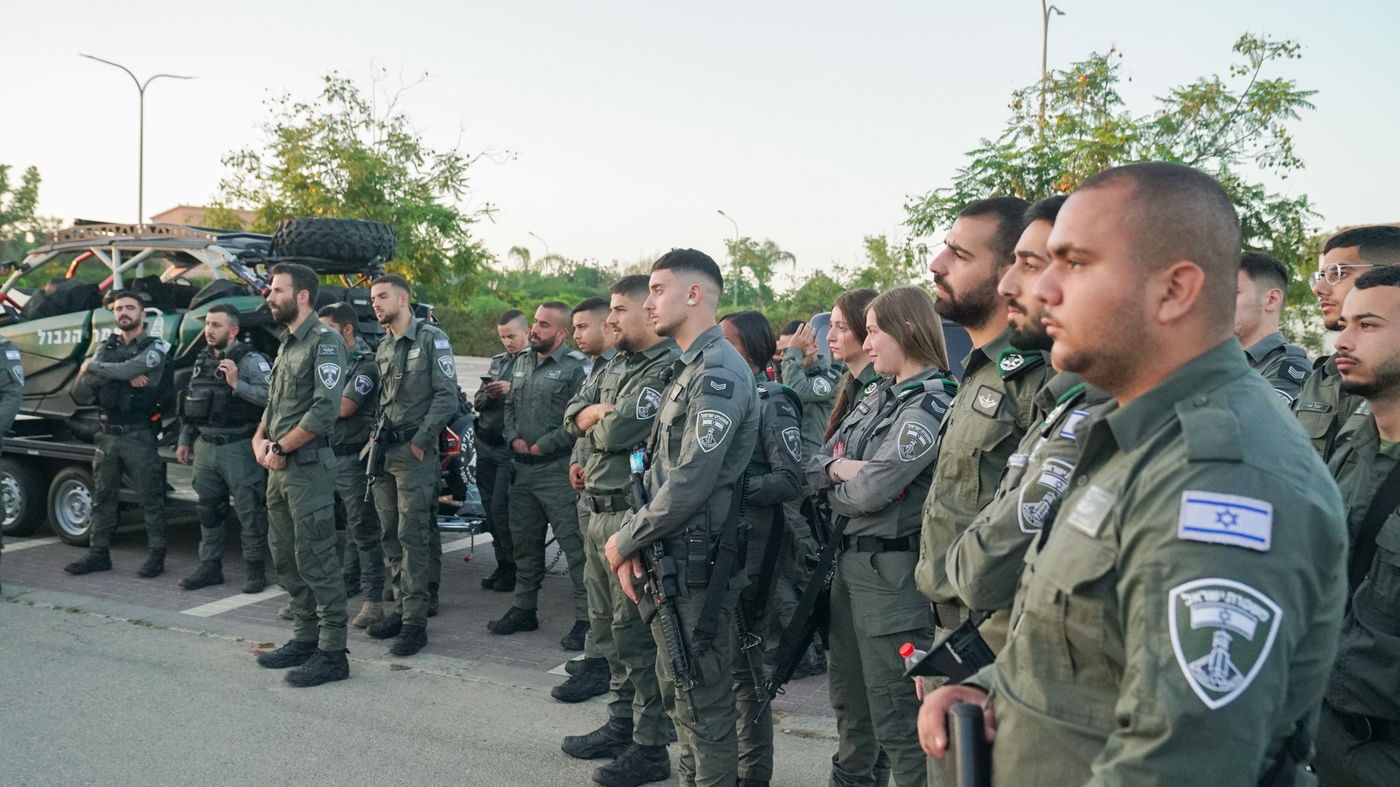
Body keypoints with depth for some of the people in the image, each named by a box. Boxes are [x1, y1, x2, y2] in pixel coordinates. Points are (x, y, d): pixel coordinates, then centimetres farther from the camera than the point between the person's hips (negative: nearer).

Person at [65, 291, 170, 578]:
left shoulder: (156, 348, -2)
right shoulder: (105, 349, 13)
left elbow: (131, 369, -22)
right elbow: (80, 391, 2)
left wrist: (92, 367, -5)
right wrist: (122, 374, -13)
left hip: (140, 436, -5)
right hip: (108, 434, 6)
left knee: (151, 498, -1)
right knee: (103, 497, 11)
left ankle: (156, 555, 6)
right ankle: (99, 553, 20)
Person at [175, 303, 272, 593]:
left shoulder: (251, 360, -9)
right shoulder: (202, 360, 15)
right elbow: (191, 404, 22)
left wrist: (237, 385, -25)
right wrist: (184, 440, 21)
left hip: (239, 448, -7)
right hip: (205, 447, 8)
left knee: (249, 511, -3)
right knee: (209, 510, 15)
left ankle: (254, 568, 7)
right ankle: (210, 566, 26)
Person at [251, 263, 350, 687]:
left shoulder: (324, 342, -11)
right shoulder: (287, 344, 18)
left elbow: (325, 409, -20)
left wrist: (280, 447, -14)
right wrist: (260, 438, 5)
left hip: (307, 466, -10)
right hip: (279, 467, 10)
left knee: (316, 560, -7)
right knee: (286, 557, 15)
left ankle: (332, 653, -1)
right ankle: (304, 639, 26)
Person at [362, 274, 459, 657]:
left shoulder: (431, 338, -6)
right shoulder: (383, 347, 17)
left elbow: (446, 396, -12)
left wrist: (420, 440, -14)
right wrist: (377, 436, 9)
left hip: (414, 453, -8)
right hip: (384, 452, 8)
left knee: (412, 537, -8)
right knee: (391, 536, 10)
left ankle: (415, 622, -4)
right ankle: (401, 608, 20)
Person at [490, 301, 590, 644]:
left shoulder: (575, 366, -10)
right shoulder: (522, 362, 15)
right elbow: (509, 406, 21)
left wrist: (542, 446, -14)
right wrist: (514, 438, 3)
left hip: (557, 471, -8)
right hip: (521, 468, 8)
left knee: (574, 546, -5)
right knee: (524, 543, 17)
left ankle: (586, 618, 1)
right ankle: (523, 609, 30)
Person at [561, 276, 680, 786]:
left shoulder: (667, 369, -16)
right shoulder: (617, 365, 15)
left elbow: (617, 432, -24)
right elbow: (574, 414, 11)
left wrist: (597, 420, -2)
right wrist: (600, 413, -9)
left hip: (633, 514, -10)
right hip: (600, 511, 10)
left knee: (636, 633, -2)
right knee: (607, 626, 18)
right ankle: (622, 724, 33)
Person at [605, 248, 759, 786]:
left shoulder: (719, 372, -17)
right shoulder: (686, 369, 15)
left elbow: (691, 483, -24)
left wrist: (627, 540, -13)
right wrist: (635, 544, 3)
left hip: (696, 561, -10)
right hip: (668, 558, 10)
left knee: (703, 698, 1)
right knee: (677, 687, 20)